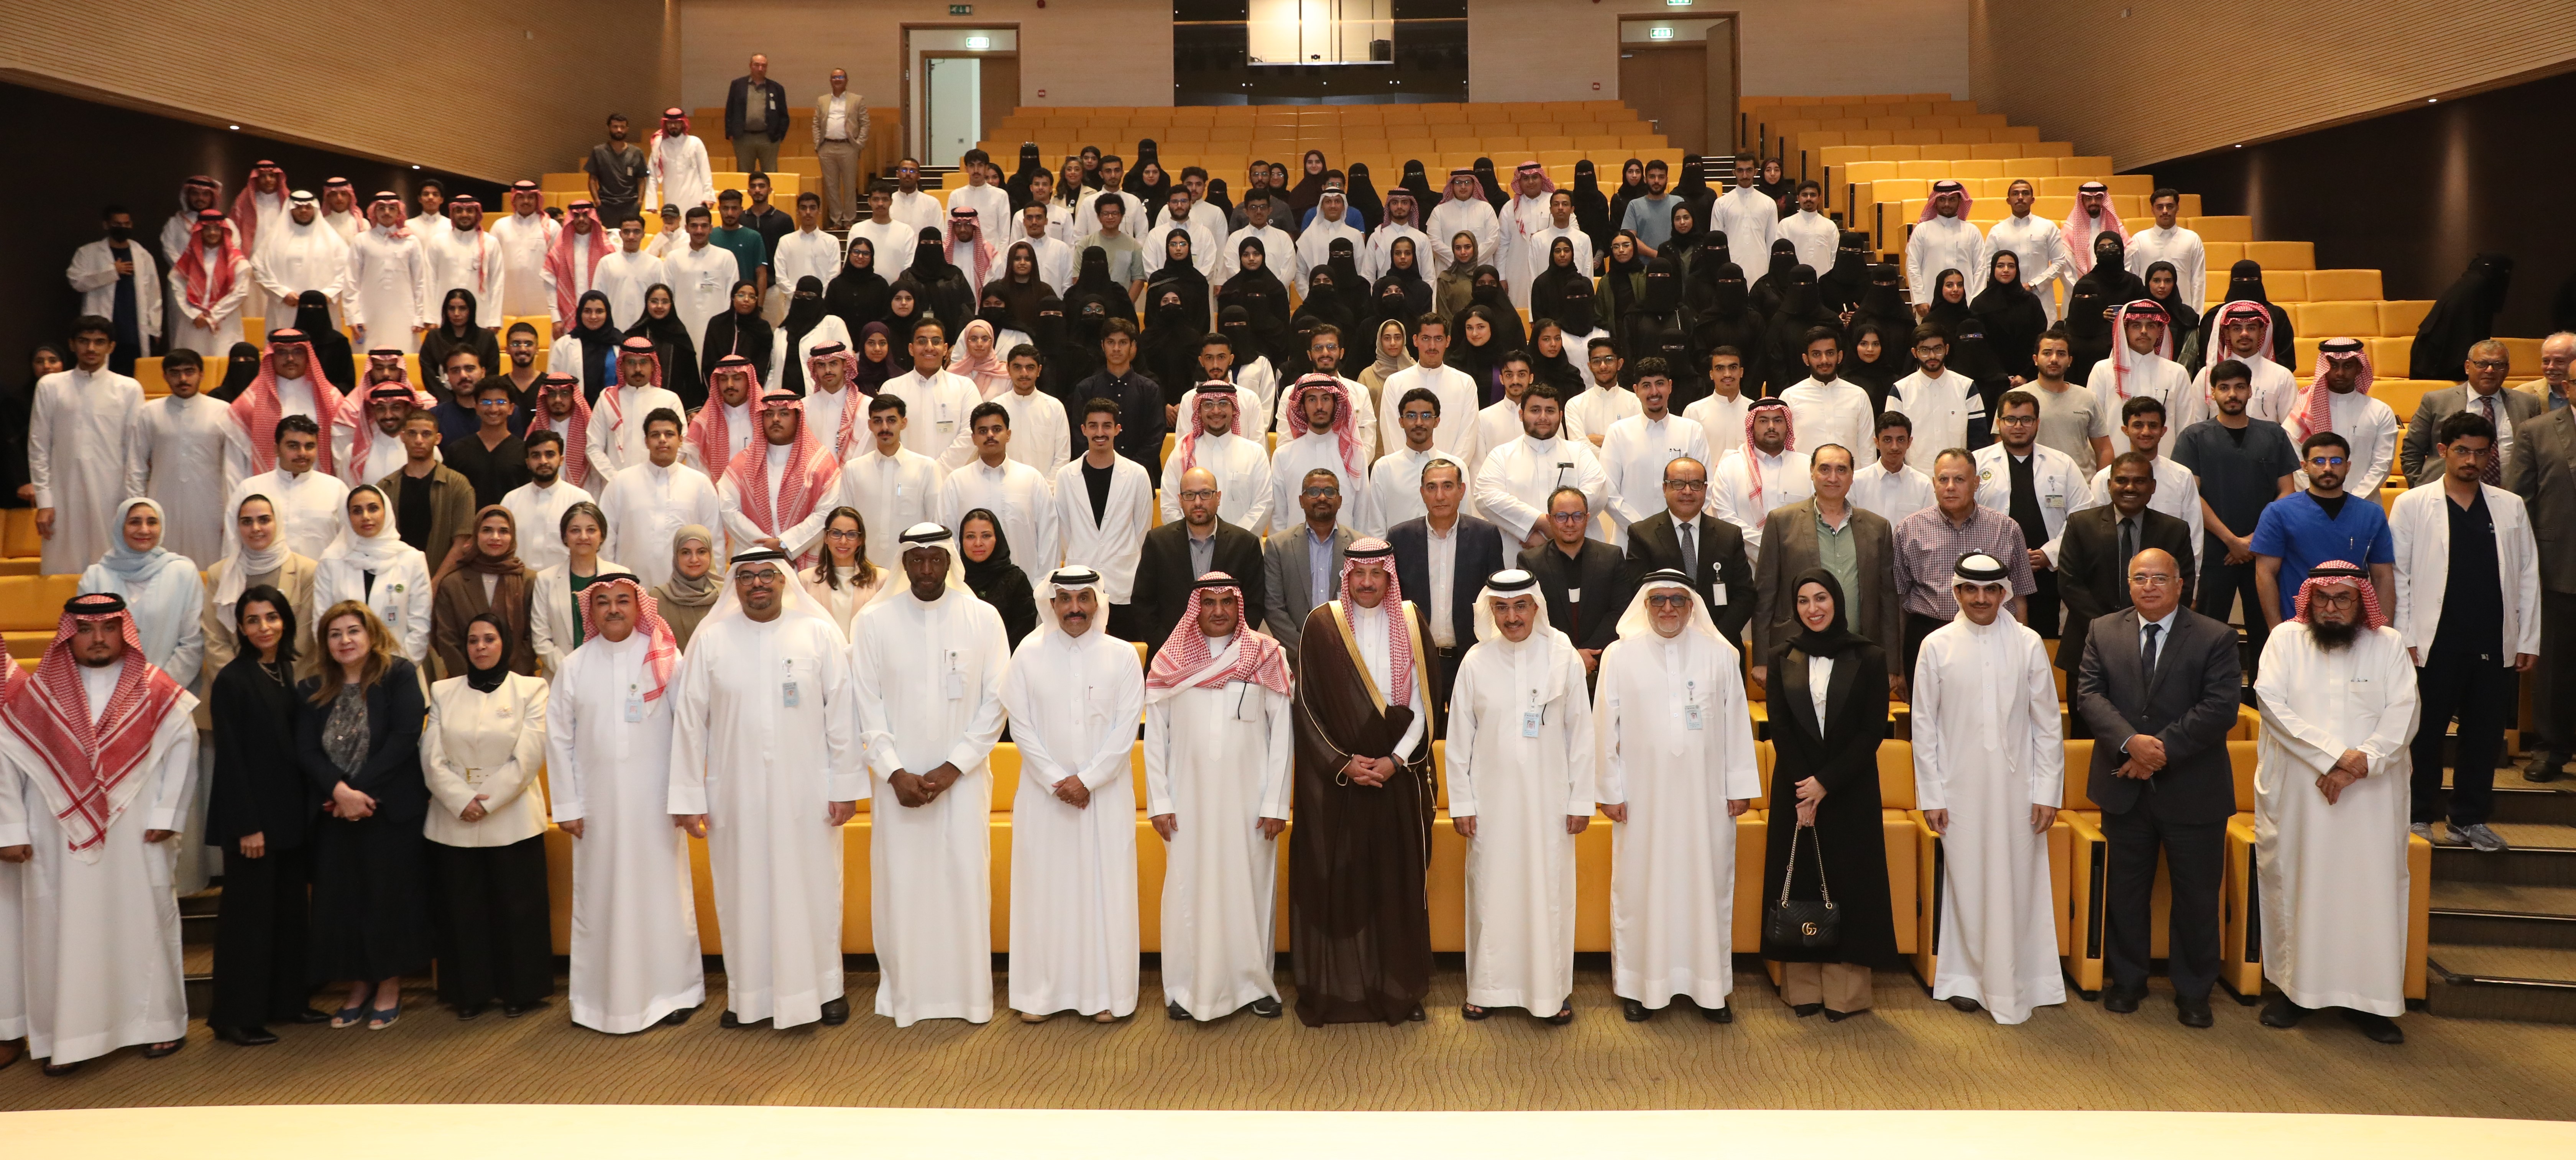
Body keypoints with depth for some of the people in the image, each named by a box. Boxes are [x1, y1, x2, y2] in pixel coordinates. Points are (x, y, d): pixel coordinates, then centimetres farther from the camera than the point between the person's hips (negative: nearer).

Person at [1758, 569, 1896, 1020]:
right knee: (1798, 882, 4)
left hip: (1850, 789, -1)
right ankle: (1802, 988, 12)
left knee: (1849, 882, 1)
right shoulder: (1782, 657, 3)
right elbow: (1780, 729, 1)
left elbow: (1874, 730, -5)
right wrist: (1803, 789, -10)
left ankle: (1845, 992, 9)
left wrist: (1825, 782, -11)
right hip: (1795, 788, 2)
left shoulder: (1868, 657, -2)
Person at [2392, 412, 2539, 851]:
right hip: (2435, 644, -3)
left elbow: (2528, 577, 10)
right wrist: (2404, 639, -6)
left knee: (2485, 734, 9)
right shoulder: (2412, 505, 1)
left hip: (2496, 645, 3)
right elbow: (2398, 577, -1)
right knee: (2426, 732, 4)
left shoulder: (2511, 507, 9)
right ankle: (2419, 815, 18)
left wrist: (2529, 641, 5)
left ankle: (2469, 818, 22)